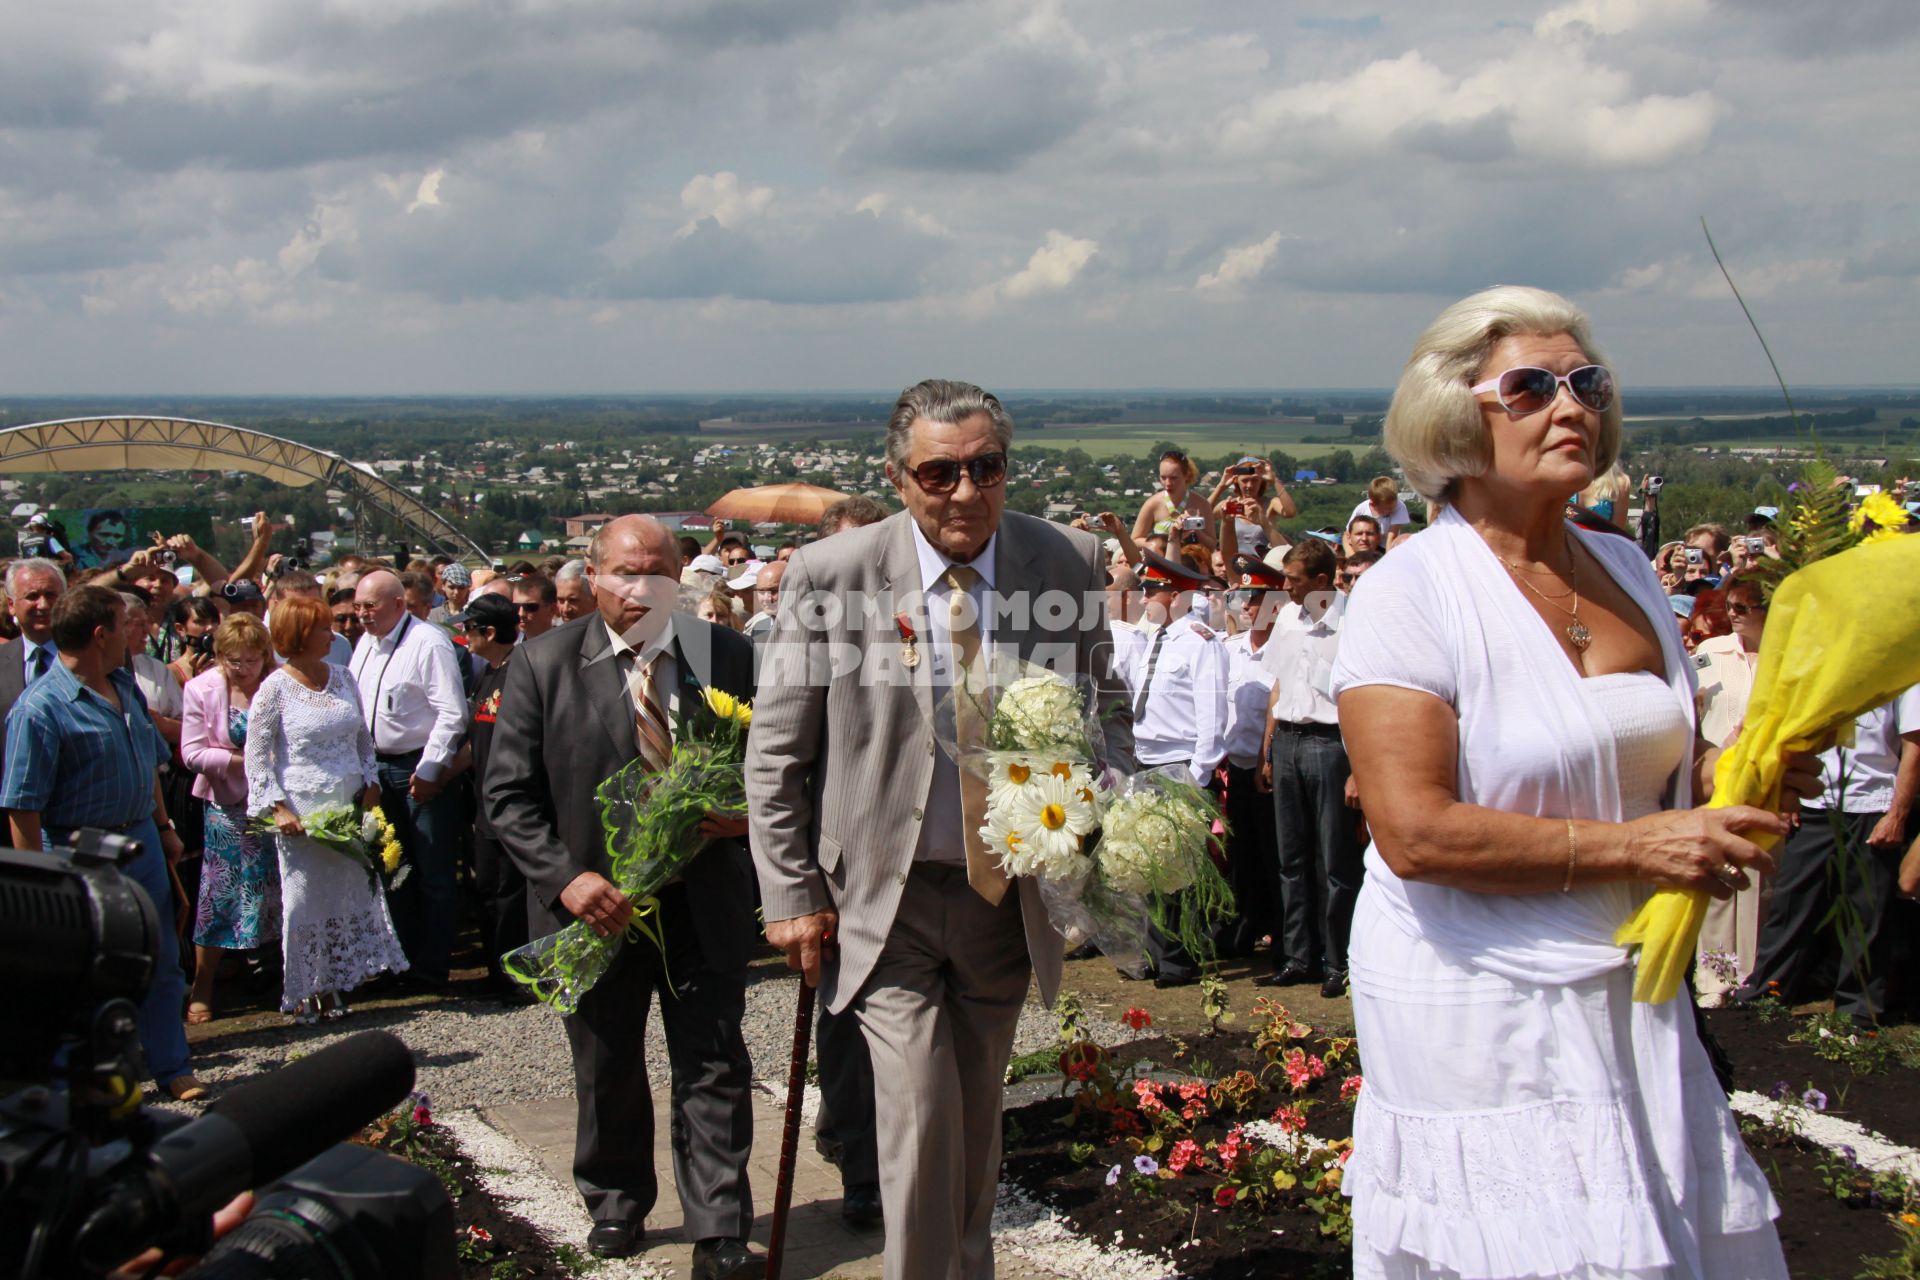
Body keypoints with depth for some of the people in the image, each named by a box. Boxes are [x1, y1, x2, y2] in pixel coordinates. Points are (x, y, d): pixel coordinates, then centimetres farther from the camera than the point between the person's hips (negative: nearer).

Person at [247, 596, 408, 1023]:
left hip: (349, 807, 5)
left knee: (348, 895, 7)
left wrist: (371, 783, 5)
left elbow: (363, 737, 17)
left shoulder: (342, 678, 8)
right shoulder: (275, 688, -6)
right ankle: (302, 992, 12)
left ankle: (331, 987, 18)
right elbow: (256, 756, -6)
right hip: (302, 809, -5)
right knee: (304, 899, -1)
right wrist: (277, 807, -13)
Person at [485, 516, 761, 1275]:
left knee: (715, 1069, 2)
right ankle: (616, 1206, 37)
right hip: (596, 902, 0)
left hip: (703, 901, 0)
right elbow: (508, 793, -5)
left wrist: (750, 815, -16)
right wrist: (564, 877, -17)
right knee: (607, 1072, 16)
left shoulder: (727, 656, -1)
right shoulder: (543, 665, -4)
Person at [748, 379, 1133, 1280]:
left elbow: (1104, 711, 9)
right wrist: (792, 895, -6)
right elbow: (775, 754, -4)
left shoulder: (1070, 563, -5)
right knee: (922, 1122, -10)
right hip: (886, 899, -3)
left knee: (976, 1125, 18)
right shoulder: (830, 574, -11)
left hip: (1008, 897, 3)